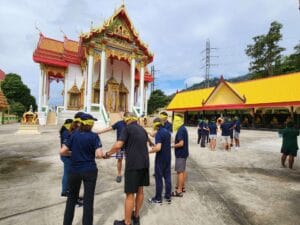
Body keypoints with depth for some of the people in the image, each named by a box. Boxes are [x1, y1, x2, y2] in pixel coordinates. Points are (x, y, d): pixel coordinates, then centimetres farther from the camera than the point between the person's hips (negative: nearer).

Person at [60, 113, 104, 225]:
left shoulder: (74, 135, -2)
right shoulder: (94, 136, -11)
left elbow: (62, 152, -5)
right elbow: (99, 155, -19)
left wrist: (73, 153, 12)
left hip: (74, 171, 4)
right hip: (89, 171, -3)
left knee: (72, 198, 24)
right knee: (88, 200, 10)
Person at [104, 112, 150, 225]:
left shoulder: (127, 128, -8)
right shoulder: (142, 129, 13)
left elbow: (118, 145, -19)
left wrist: (108, 154, -2)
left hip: (133, 165, -7)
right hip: (144, 163, 7)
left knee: (130, 194, 6)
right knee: (140, 190, 20)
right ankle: (136, 216, 38)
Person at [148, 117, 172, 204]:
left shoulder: (159, 133, -20)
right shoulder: (167, 131, 6)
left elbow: (158, 148, -28)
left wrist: (150, 151, -13)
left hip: (160, 159, -7)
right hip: (168, 158, 8)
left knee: (159, 178, 5)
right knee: (167, 177, 14)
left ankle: (158, 198, 18)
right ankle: (168, 197, 25)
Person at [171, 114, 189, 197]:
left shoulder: (180, 130, -20)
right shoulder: (183, 128, 10)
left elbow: (181, 143, -25)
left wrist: (172, 146, -13)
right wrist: (175, 144, 12)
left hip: (180, 154, -10)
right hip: (184, 153, 10)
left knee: (180, 171, -2)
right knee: (183, 170, 17)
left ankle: (179, 191, 7)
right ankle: (182, 187, 31)